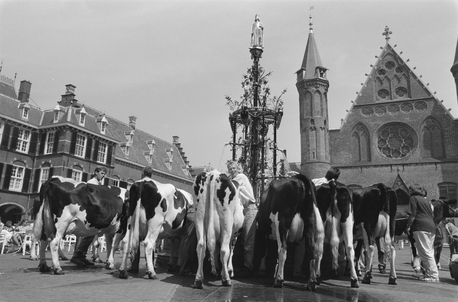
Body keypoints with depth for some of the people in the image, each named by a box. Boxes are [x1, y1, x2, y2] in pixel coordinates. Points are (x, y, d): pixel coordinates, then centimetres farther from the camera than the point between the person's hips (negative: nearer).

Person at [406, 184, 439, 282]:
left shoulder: (413, 198, 2)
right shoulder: (426, 200, 25)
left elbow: (412, 214, -8)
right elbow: (432, 215, 22)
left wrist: (408, 226, -7)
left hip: (421, 227, -9)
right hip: (432, 226, 9)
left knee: (426, 253, -8)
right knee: (429, 252, 12)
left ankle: (434, 276, -9)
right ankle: (429, 273, 15)